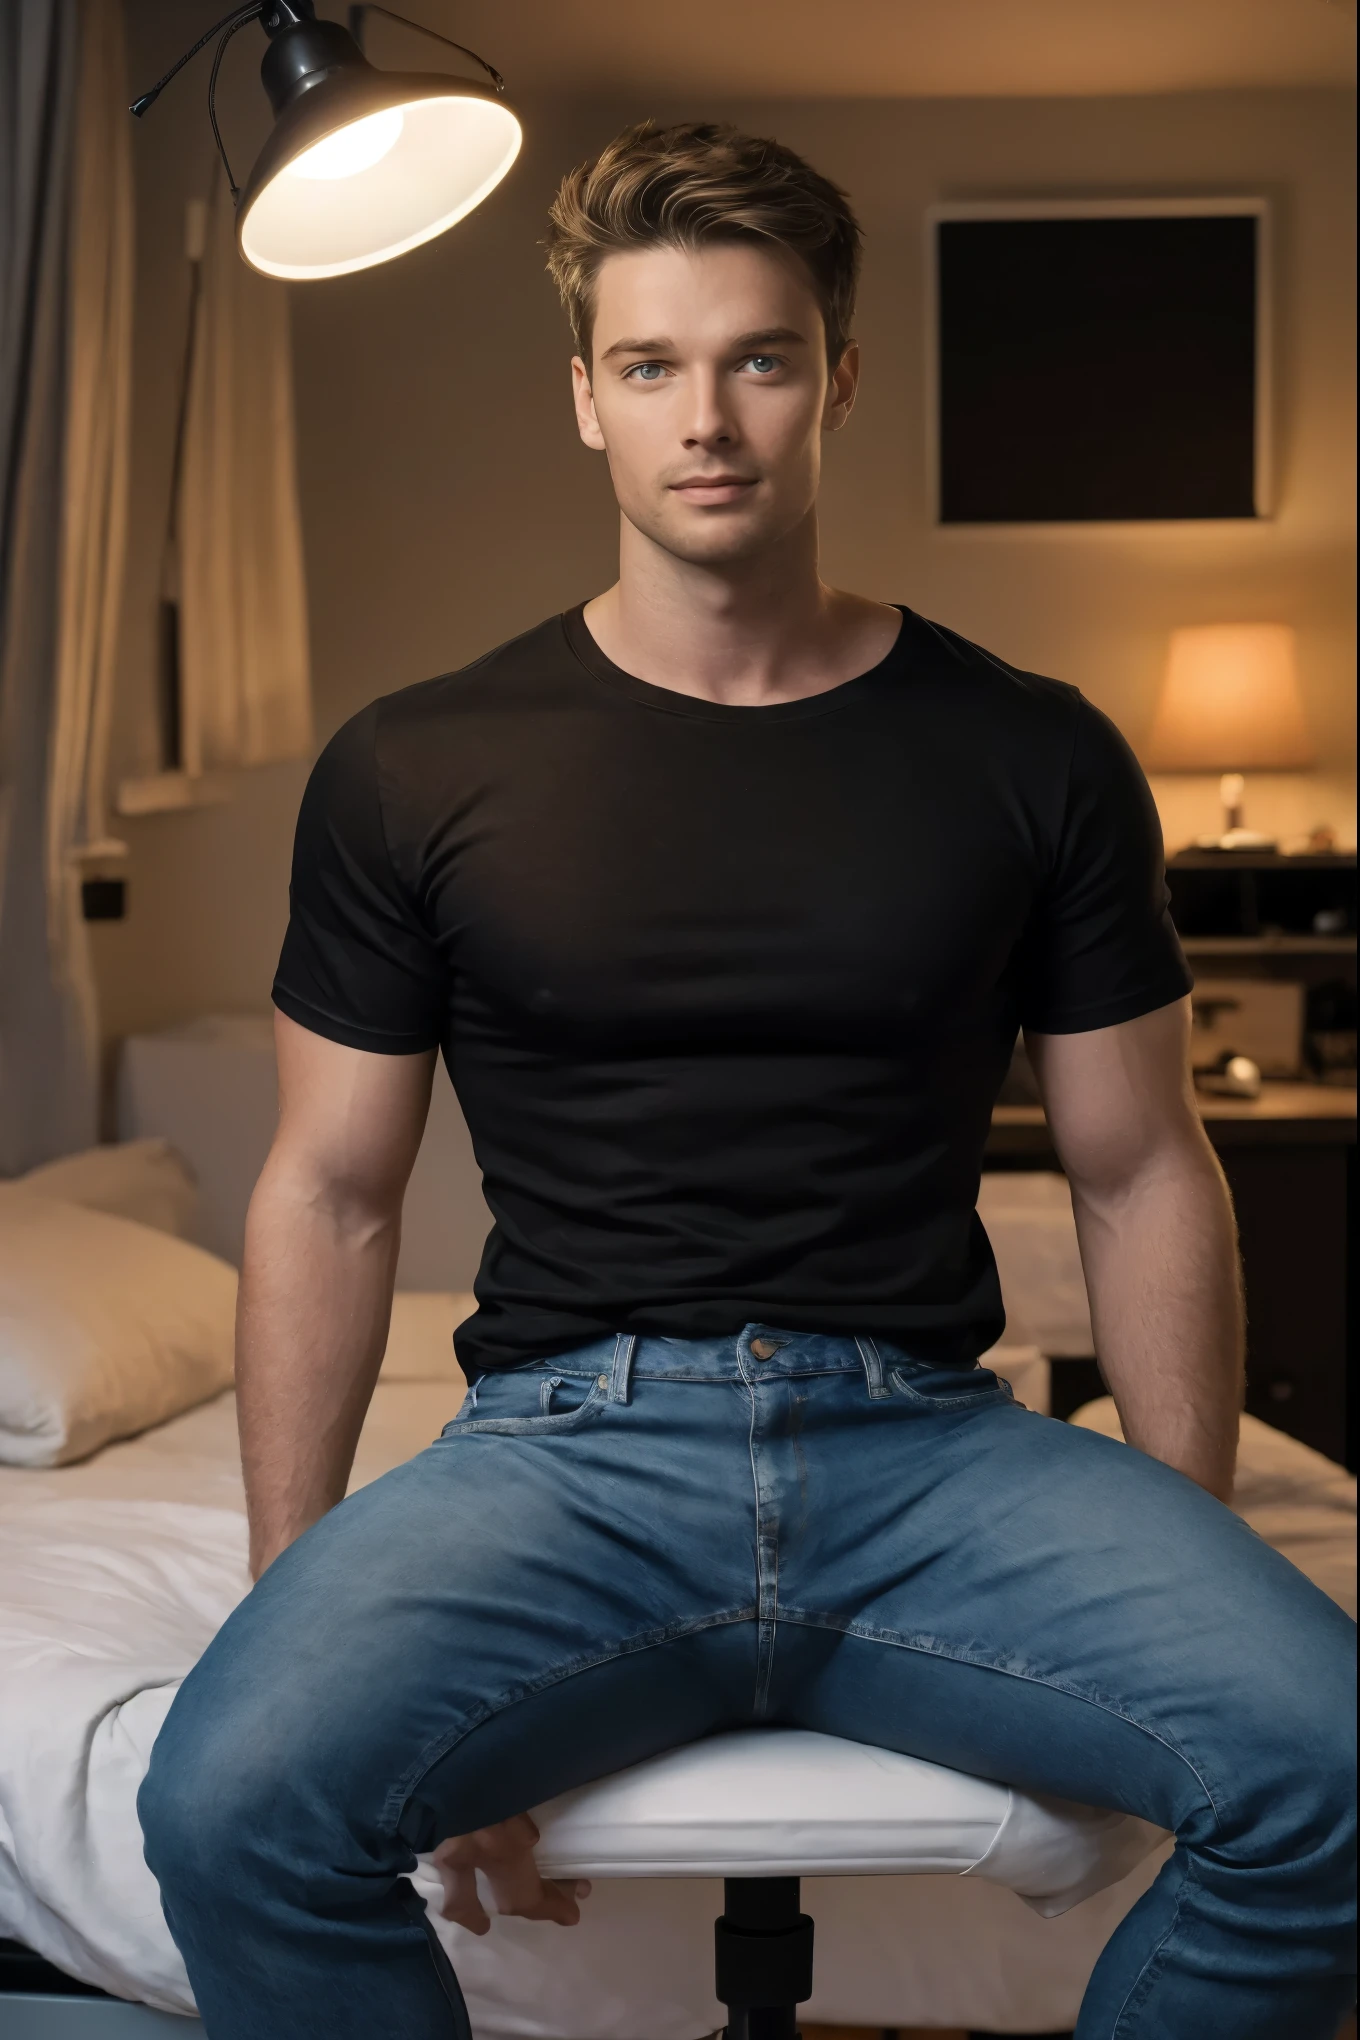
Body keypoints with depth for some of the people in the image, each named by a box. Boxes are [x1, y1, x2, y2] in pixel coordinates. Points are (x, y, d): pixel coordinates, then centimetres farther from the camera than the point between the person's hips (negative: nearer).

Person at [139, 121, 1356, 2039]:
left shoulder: (1036, 760, 7)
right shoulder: (413, 772, 6)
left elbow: (1140, 1173, 10)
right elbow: (331, 1193, 7)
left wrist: (1193, 1582, 3)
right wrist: (301, 1606, 0)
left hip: (933, 1446, 1)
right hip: (572, 1436, 0)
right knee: (235, 1803, -28)